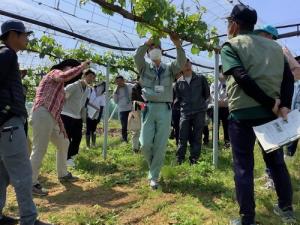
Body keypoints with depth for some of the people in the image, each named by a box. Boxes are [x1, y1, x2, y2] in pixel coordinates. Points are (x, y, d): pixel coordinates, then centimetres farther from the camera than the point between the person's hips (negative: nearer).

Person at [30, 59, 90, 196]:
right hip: (43, 115, -10)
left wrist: (62, 128, 23)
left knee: (63, 144, 18)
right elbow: (65, 76, -23)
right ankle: (31, 184, 0)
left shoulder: (60, 87, 28)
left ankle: (63, 174, 30)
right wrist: (81, 66, -10)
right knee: (39, 150, -8)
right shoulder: (55, 73, 4)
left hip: (51, 118, 10)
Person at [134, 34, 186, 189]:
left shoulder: (169, 69, 11)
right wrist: (147, 43, -20)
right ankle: (153, 165, 29)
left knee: (161, 145, 1)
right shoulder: (144, 68, 9)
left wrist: (178, 45, -19)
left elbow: (181, 63, -7)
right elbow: (137, 58, -11)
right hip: (149, 108, 0)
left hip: (165, 109, 1)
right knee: (145, 143, -2)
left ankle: (153, 176, 14)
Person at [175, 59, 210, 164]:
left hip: (199, 112, 0)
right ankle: (179, 160, 12)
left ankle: (194, 159, 14)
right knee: (183, 137, 2)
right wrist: (184, 105, 9)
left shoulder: (200, 78, 2)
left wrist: (200, 103, 12)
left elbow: (207, 93, 10)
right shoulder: (179, 82, 4)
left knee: (197, 137, 4)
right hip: (185, 112, 1)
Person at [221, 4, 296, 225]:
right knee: (276, 161, 20)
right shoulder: (274, 45, 16)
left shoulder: (231, 45, -2)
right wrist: (284, 105, -4)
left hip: (242, 114, -5)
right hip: (271, 113, 6)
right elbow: (289, 77, 4)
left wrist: (271, 103, -12)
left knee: (243, 167, 5)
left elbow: (242, 79, -17)